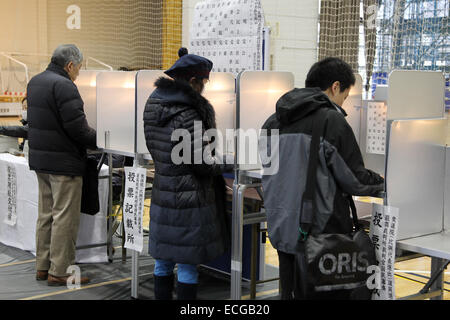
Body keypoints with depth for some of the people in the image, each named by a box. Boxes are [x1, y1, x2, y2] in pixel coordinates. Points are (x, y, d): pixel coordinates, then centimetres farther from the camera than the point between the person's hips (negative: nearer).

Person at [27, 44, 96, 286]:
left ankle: (42, 266, 23)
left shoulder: (35, 82, 13)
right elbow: (77, 127, -21)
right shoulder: (64, 86, -18)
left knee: (46, 214, 16)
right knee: (65, 217, -2)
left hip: (39, 158, 10)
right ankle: (59, 272, 2)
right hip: (63, 162, -9)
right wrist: (99, 140, -6)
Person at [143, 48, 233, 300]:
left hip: (162, 194, 8)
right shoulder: (187, 115, -20)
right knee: (188, 264, 3)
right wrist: (231, 162, 1)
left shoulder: (154, 107, 6)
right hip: (190, 199, -8)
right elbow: (203, 163, -17)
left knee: (163, 262, 16)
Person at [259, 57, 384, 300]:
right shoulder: (331, 120, -11)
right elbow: (354, 179, -9)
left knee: (291, 292, 14)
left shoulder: (273, 122, 7)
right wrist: (382, 183, 10)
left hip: (282, 231, 6)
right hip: (324, 232, -6)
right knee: (330, 293, 4)